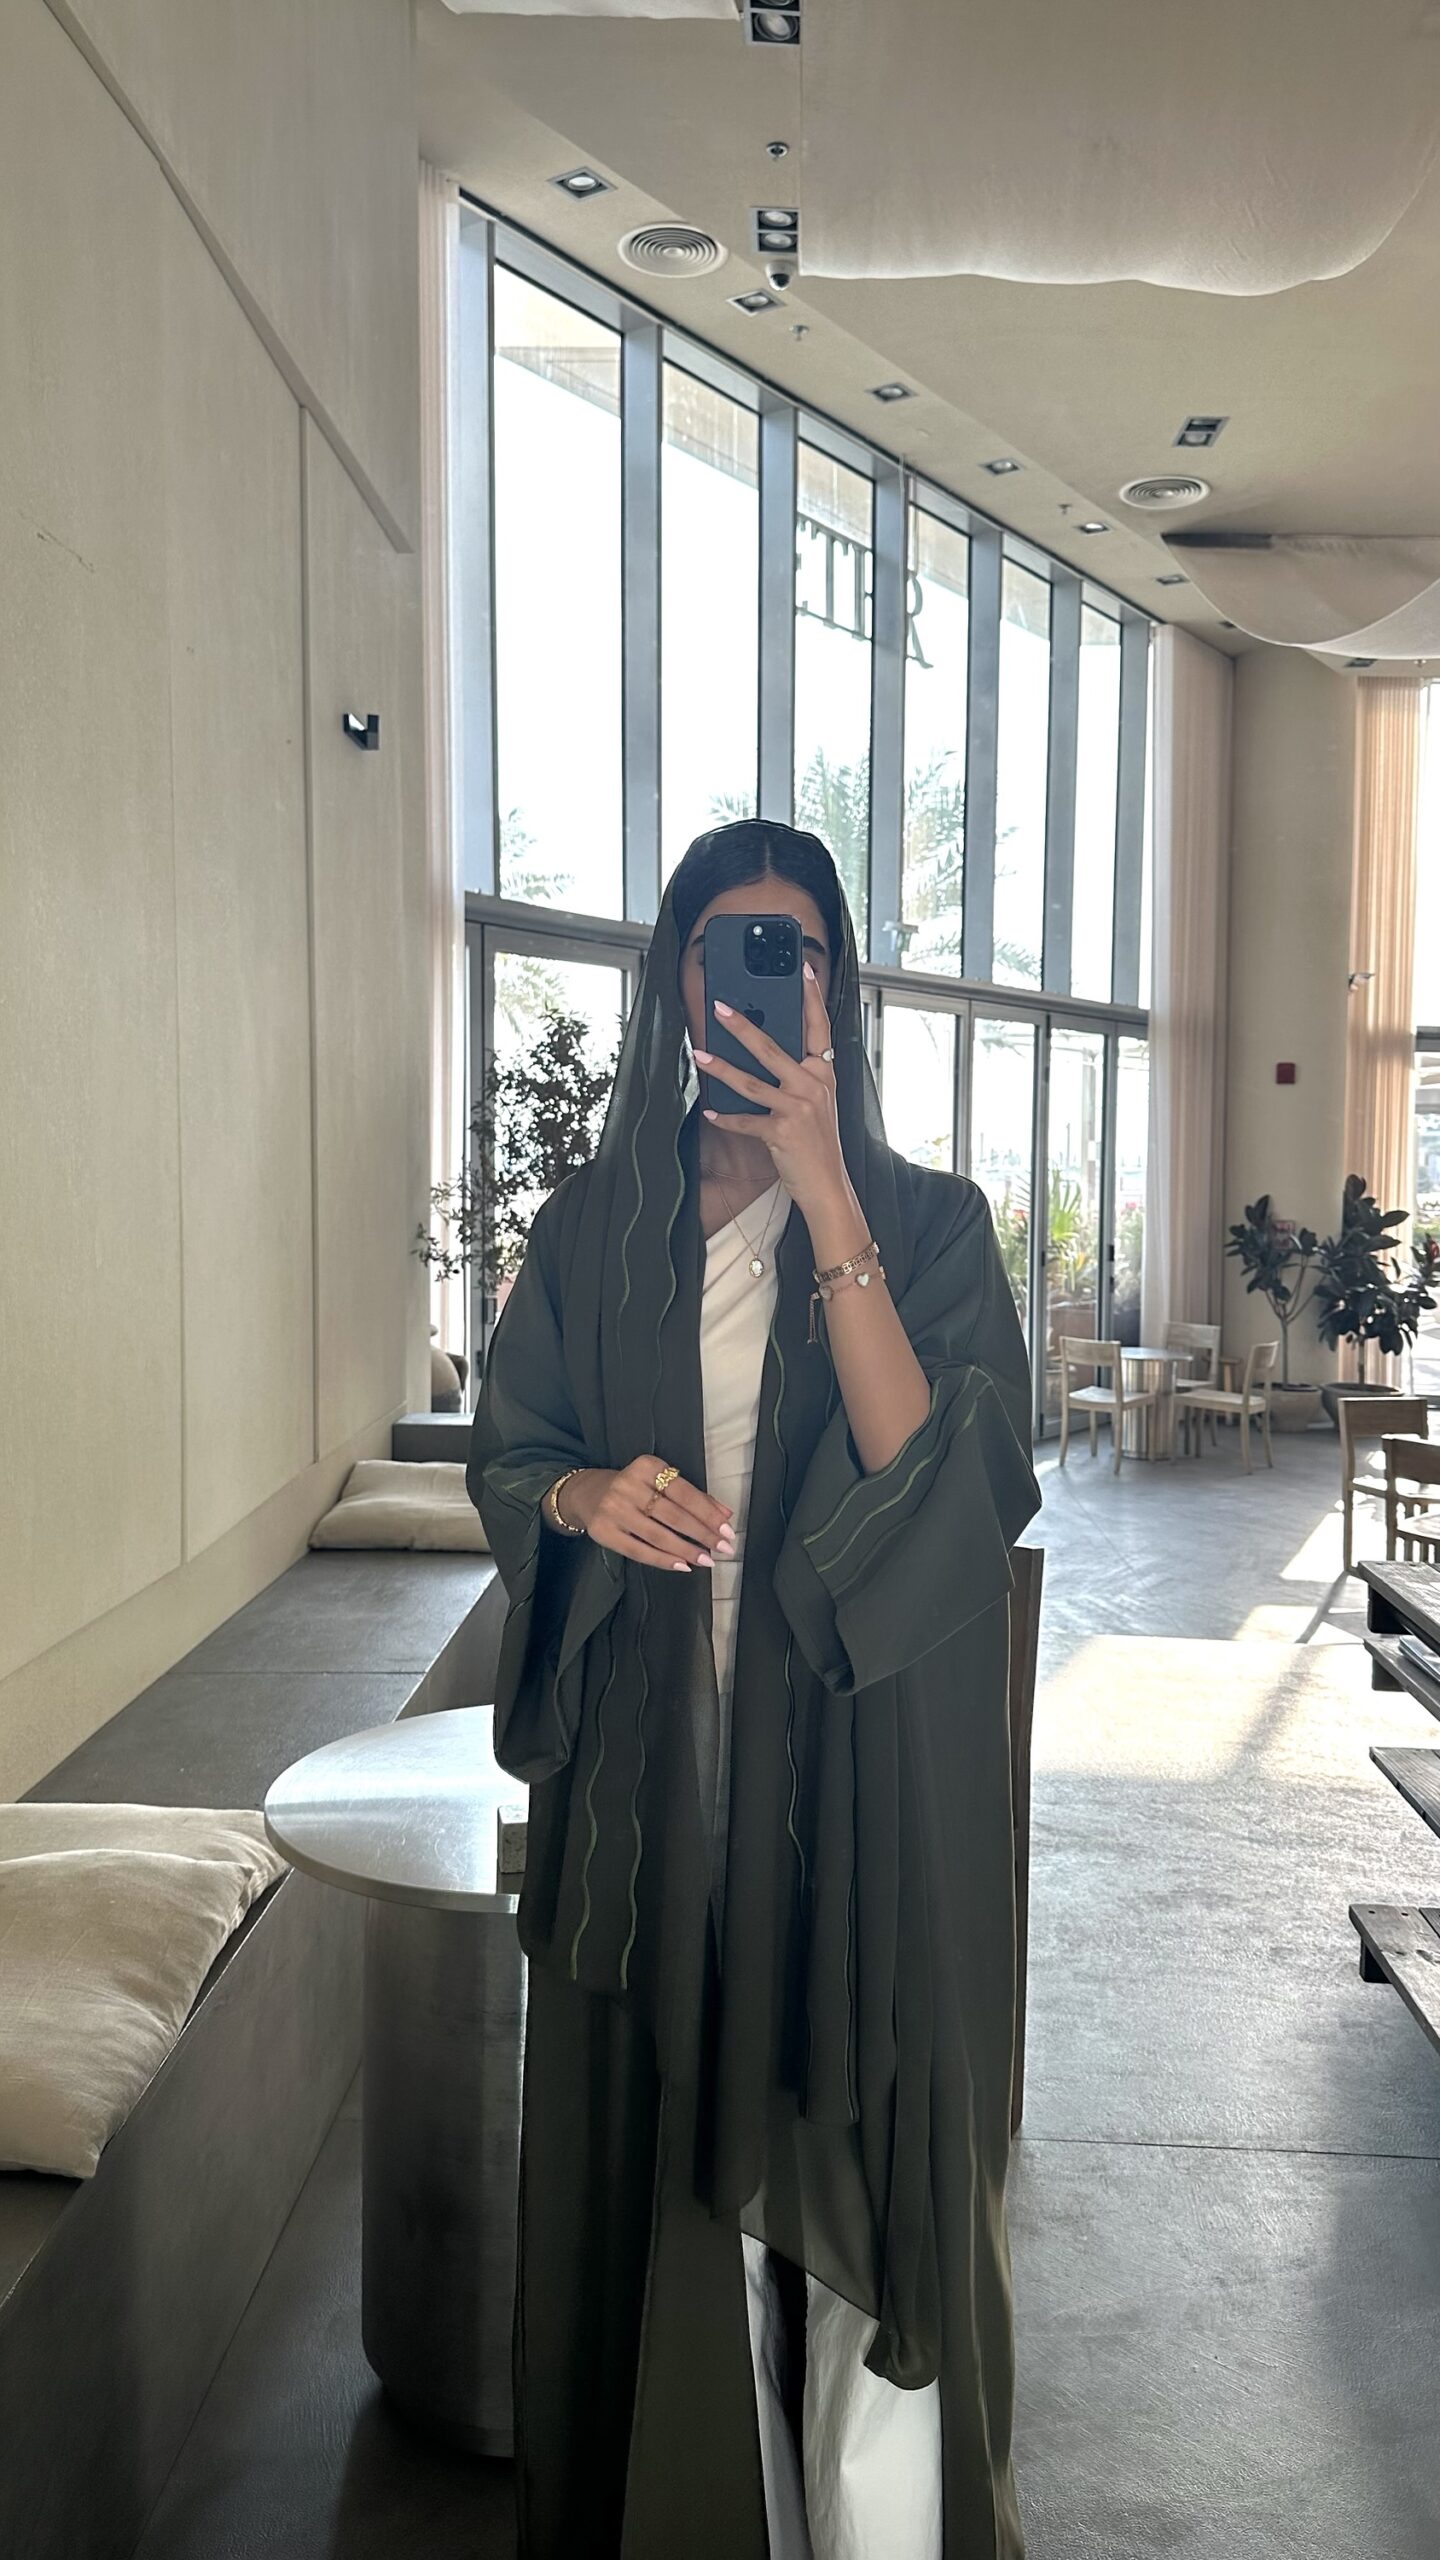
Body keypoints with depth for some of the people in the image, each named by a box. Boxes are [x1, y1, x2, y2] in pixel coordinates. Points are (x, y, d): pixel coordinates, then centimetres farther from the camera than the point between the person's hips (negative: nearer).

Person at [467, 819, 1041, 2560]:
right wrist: (587, 1496, -13)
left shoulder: (925, 1219, -4)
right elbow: (503, 1454, 11)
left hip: (861, 1777, -2)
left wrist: (823, 1192, -23)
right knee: (666, 2164, 14)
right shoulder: (596, 1228, 4)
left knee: (860, 2160, 4)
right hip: (652, 1776, 3)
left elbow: (940, 1483, -18)